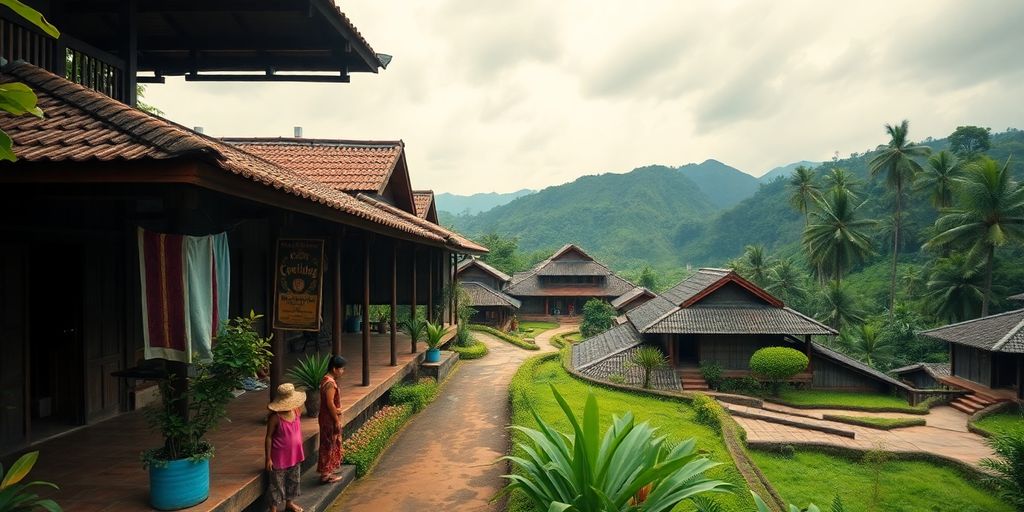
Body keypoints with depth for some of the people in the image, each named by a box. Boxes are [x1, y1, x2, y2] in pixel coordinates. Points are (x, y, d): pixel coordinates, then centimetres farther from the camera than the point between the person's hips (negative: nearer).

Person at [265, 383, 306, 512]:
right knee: (277, 483, 7)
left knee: (293, 480, 20)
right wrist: (268, 458, -14)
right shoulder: (275, 417, -21)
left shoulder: (297, 411, -3)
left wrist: (300, 451, 15)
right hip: (279, 457, -6)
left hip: (295, 454, 6)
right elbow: (269, 438, -15)